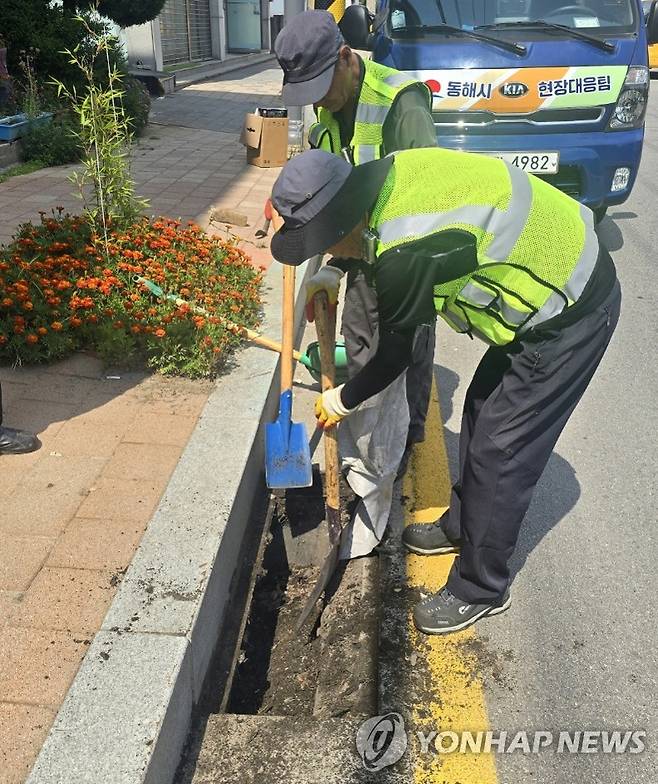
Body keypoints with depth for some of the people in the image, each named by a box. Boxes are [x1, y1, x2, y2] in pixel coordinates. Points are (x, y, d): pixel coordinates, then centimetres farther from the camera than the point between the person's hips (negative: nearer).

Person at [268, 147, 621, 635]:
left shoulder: (403, 254, -32)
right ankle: (462, 525, 42)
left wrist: (342, 402, 1)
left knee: (500, 454, -2)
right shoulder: (389, 175, -6)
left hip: (569, 317, -10)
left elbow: (393, 356, -16)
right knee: (481, 414, 20)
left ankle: (480, 590, 18)